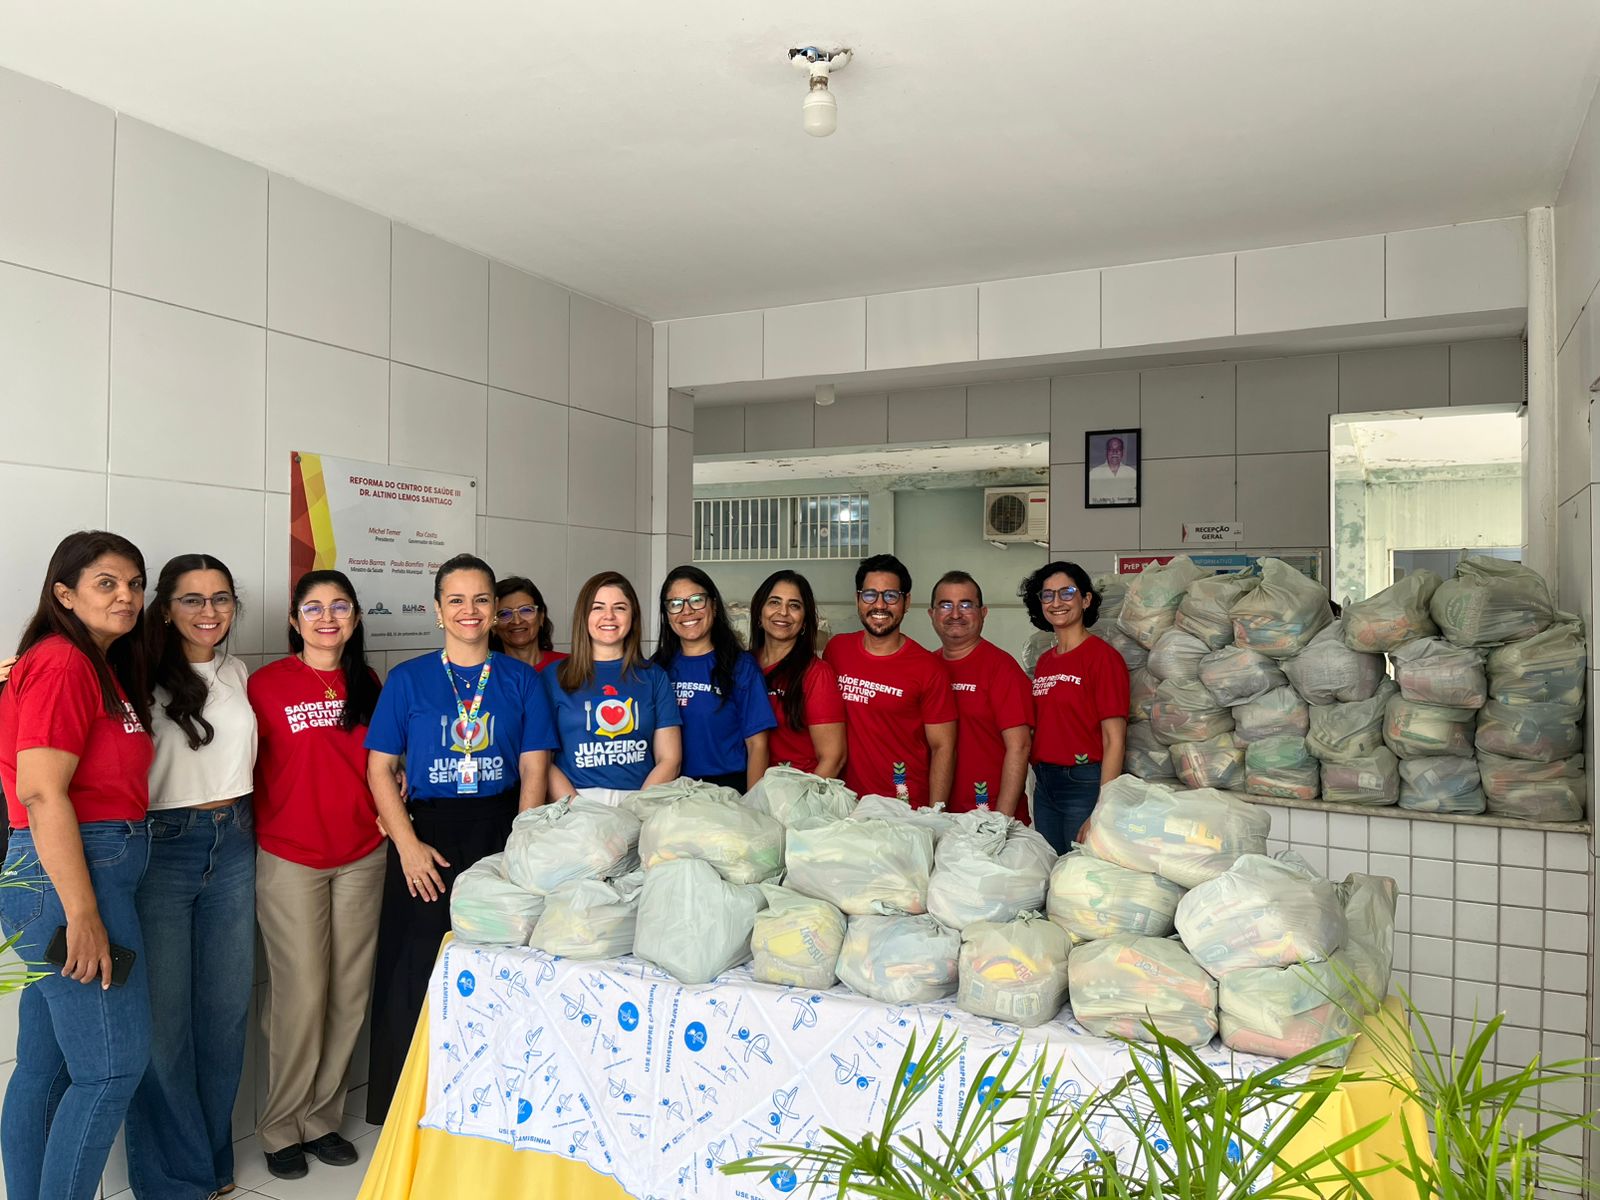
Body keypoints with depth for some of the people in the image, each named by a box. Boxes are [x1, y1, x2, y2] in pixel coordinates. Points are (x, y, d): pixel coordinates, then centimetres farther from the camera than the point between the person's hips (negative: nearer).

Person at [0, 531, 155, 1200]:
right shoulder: (61, 662, -13)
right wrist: (84, 914, -21)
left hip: (98, 866, 10)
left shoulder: (101, 668, 16)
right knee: (114, 1066, -3)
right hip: (69, 875, -10)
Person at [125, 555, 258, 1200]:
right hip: (162, 848, -5)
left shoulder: (236, 672, 10)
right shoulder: (141, 675, -8)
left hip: (232, 845, 6)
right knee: (164, 1014, 1)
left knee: (227, 1005, 12)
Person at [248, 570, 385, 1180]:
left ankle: (322, 1117, 23)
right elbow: (248, 768, -1)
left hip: (361, 856, 4)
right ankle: (280, 1126, 17)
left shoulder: (368, 685, 8)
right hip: (289, 859, -4)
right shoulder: (266, 683, -4)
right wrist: (251, 836, -7)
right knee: (301, 993, -3)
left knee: (350, 991, 7)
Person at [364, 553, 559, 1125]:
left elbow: (534, 769, 3)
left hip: (502, 835, 1)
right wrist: (408, 845, -9)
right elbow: (380, 767, 1)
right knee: (419, 975, 2)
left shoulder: (521, 679, 5)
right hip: (428, 836, 0)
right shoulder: (408, 679, 3)